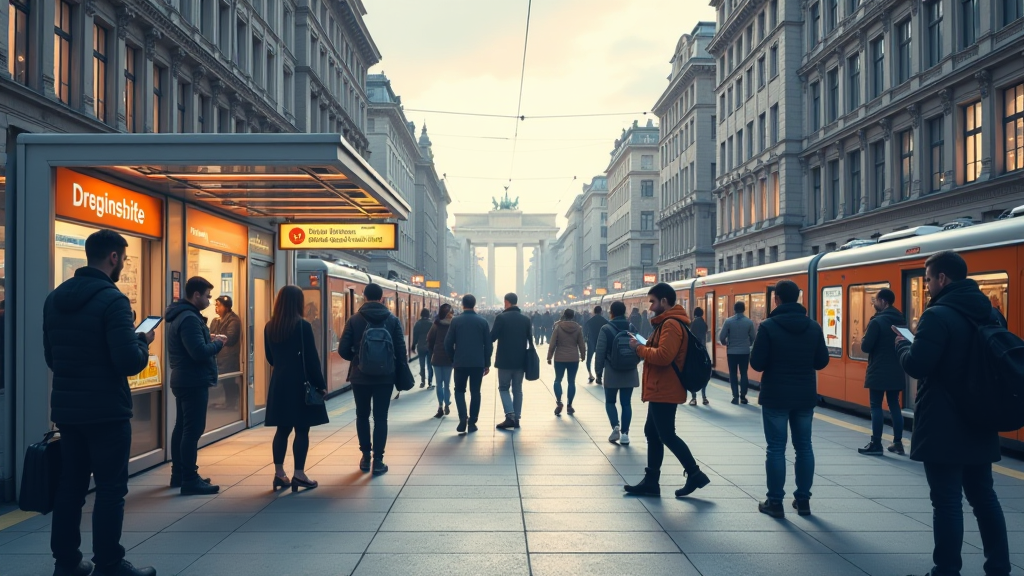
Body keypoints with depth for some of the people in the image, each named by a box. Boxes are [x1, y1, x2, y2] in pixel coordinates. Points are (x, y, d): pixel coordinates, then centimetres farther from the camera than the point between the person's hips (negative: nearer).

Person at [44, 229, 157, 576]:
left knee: (70, 486, 15)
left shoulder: (54, 298, 8)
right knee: (111, 489, 1)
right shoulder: (112, 299, -17)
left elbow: (50, 357, 17)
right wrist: (143, 343, -4)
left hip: (66, 408, 8)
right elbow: (129, 362, -23)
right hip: (106, 410, -8)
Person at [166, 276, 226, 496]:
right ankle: (189, 480, -7)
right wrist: (218, 343, -10)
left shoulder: (181, 315, 14)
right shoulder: (189, 318, -20)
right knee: (193, 430, -9)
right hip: (194, 382, -11)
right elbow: (200, 353, -27)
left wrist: (210, 340, 6)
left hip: (184, 380, 11)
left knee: (182, 427, 16)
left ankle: (179, 474, 24)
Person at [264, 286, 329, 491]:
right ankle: (299, 475, 3)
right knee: (301, 430, 0)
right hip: (301, 383, -6)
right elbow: (312, 358, -12)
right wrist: (321, 384, -5)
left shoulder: (270, 327, 5)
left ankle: (279, 474, 14)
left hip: (279, 383, 6)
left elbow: (270, 357, 13)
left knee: (282, 429, 12)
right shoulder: (303, 326, -13)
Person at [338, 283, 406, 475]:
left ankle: (366, 457, 20)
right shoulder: (393, 320, -2)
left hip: (360, 376, 0)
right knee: (380, 418, 5)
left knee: (362, 416, 16)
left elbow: (343, 350, -6)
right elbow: (400, 349, -5)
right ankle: (378, 460, 4)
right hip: (385, 376, 0)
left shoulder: (354, 320, -4)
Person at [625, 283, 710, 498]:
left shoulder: (671, 324, -18)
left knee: (667, 435, -4)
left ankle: (695, 474, 7)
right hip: (661, 390, 11)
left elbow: (663, 356, -27)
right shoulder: (668, 322, 16)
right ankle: (651, 482, 17)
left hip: (664, 391, -11)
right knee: (653, 433, 12)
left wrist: (639, 348, -15)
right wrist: (644, 346, 4)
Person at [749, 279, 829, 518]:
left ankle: (775, 502, 6)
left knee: (776, 449, 2)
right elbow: (822, 362, 6)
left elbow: (757, 364, -12)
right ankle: (803, 500, 18)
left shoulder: (768, 326, -12)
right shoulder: (813, 326, 2)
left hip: (776, 397, -4)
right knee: (804, 447, 12)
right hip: (805, 396, 4)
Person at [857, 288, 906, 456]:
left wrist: (866, 336, 3)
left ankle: (876, 444, 0)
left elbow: (865, 347, -15)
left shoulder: (877, 321, -15)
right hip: (897, 372, 7)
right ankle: (898, 442, 15)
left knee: (876, 406, -1)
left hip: (878, 372, -7)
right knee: (895, 406, 12)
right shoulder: (901, 321, 9)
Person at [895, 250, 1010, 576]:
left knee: (947, 501, -2)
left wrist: (902, 345, -1)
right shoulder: (988, 313, 10)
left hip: (943, 428, -8)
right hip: (978, 423, 8)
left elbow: (917, 366, -22)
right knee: (983, 495, 17)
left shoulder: (938, 315, -17)